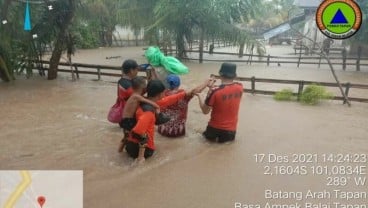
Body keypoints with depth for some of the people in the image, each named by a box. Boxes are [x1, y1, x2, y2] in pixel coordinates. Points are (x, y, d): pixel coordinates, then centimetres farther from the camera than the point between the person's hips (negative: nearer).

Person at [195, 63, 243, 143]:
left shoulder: (214, 91, -21)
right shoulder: (240, 87, -9)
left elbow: (205, 111, -11)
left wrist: (199, 96, 1)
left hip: (215, 128, -2)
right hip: (231, 130, 2)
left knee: (207, 135, 31)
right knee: (230, 136, 35)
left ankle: (215, 137, 12)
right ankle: (226, 137, 13)